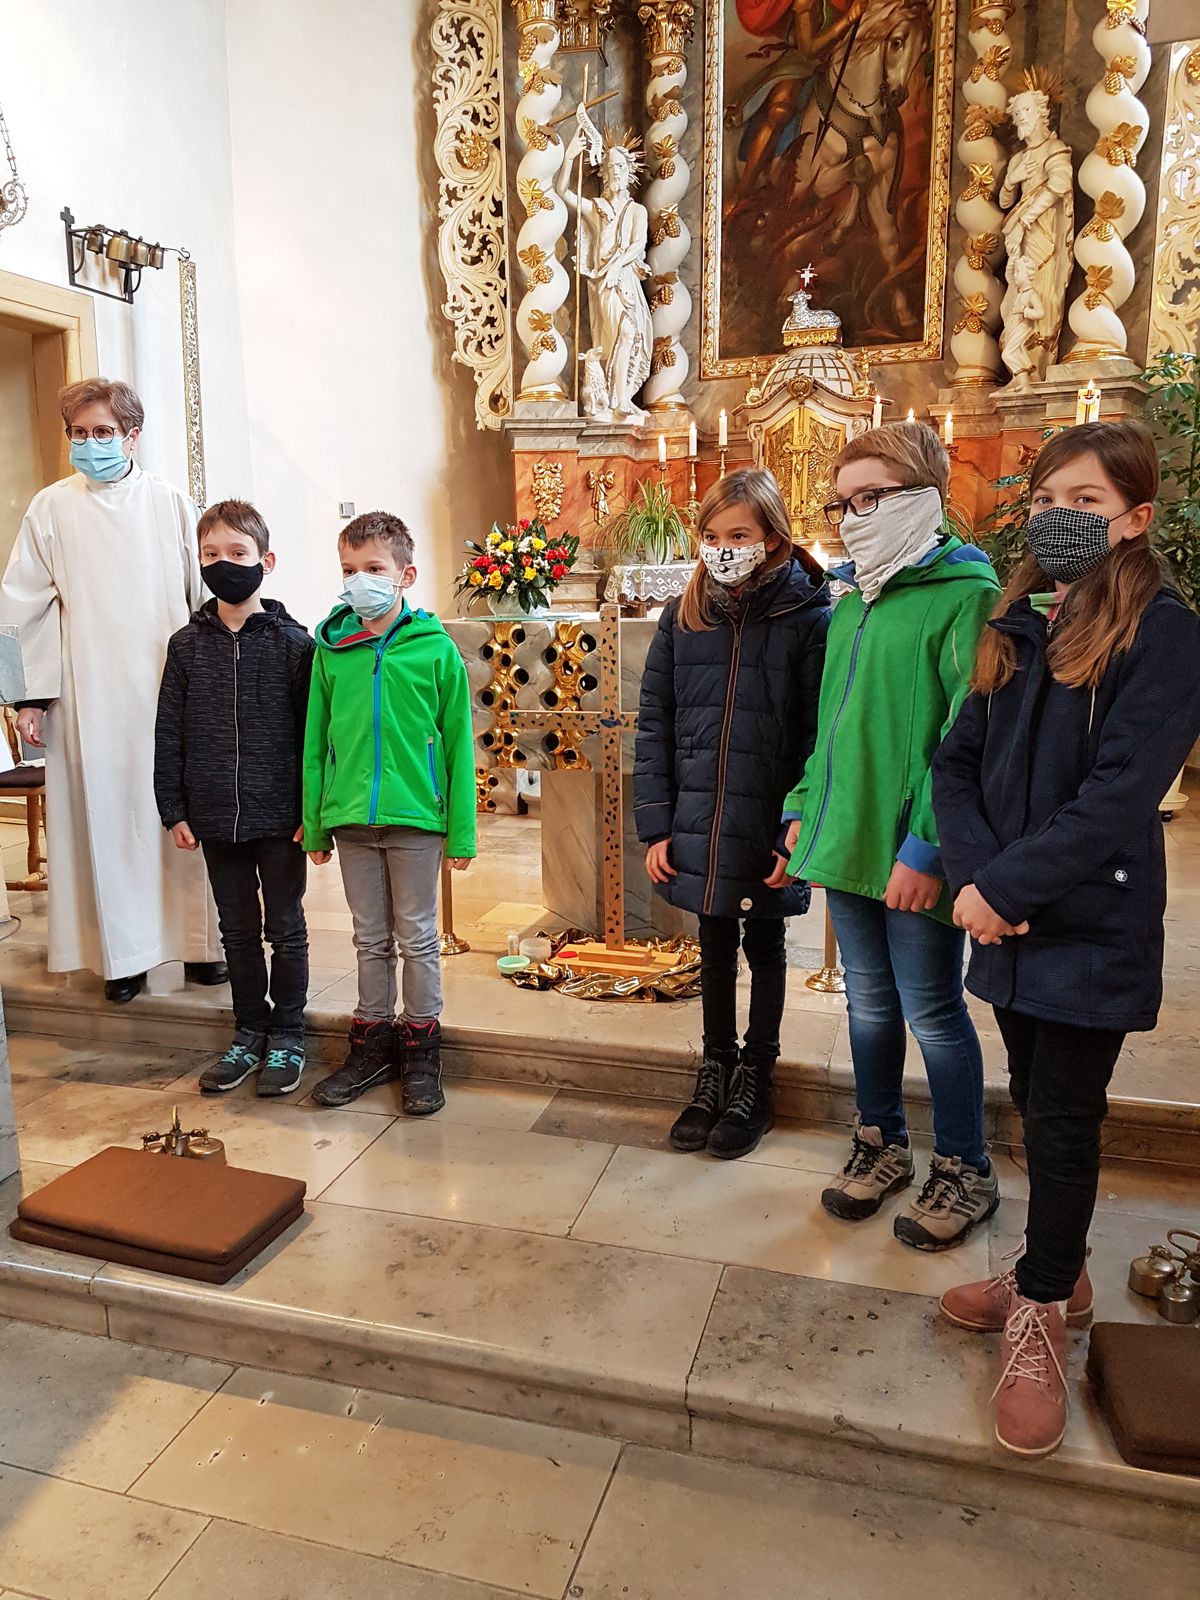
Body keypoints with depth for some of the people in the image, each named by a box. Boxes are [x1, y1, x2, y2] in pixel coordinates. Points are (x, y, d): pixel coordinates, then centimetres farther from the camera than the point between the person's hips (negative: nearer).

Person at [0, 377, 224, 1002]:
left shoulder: (170, 503, 6)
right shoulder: (51, 508, 5)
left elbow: (203, 595, 7)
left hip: (171, 684, 0)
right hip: (92, 696, 0)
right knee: (107, 815, 2)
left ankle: (198, 941, 15)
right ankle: (124, 954, 13)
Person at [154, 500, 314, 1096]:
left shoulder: (291, 642, -5)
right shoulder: (187, 645, 4)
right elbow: (169, 734, 6)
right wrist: (174, 811, 2)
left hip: (280, 817, -3)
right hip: (214, 818, 3)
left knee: (285, 928, 8)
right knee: (237, 930, 14)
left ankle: (287, 1036, 23)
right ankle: (250, 1033, 29)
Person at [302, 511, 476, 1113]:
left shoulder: (435, 649, -6)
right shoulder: (331, 649, 2)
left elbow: (457, 743, -5)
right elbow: (315, 743, 6)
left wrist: (461, 832, -7)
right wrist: (315, 825, 4)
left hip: (415, 818, -3)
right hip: (350, 819, 3)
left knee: (417, 938, 9)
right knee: (371, 939, 15)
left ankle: (420, 1050, 23)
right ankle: (372, 1045, 30)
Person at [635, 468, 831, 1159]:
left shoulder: (808, 617, -7)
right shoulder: (683, 616, 3)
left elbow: (821, 736, -10)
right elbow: (654, 725, 3)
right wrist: (656, 825, -1)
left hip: (768, 829, -3)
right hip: (699, 824, 3)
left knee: (764, 944, 13)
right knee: (716, 944, 17)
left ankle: (757, 1079, 31)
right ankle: (716, 1070, 34)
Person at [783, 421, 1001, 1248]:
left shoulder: (966, 594, -12)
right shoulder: (852, 602, 13)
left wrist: (928, 847, -21)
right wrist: (805, 808, 12)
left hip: (915, 856, -7)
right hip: (848, 841, 7)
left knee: (932, 1011, 5)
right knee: (871, 1002, 18)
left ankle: (966, 1170, 26)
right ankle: (882, 1144, 36)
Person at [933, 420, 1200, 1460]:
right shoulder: (1016, 626, 9)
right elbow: (958, 762, 4)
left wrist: (1005, 886, -19)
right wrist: (975, 871, -11)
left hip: (1093, 926, -5)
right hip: (1010, 919, 6)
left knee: (1063, 1122, 5)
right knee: (1041, 1108, 17)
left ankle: (1040, 1314, 24)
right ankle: (1059, 1274, 37)